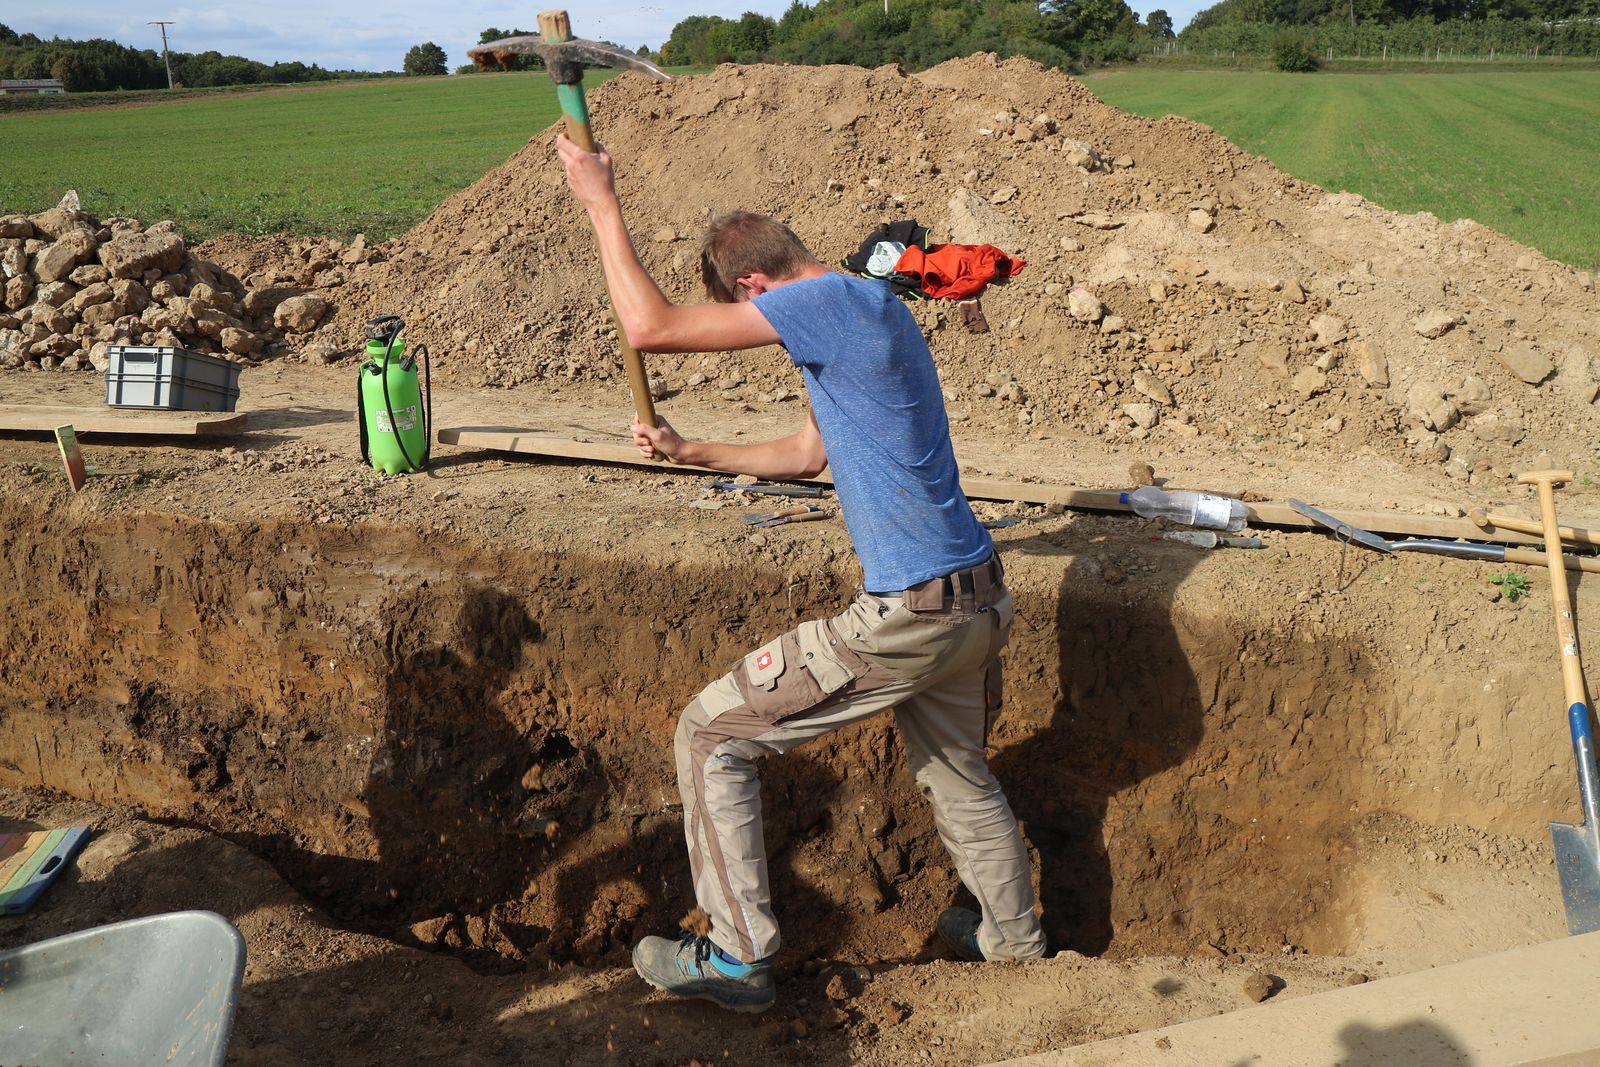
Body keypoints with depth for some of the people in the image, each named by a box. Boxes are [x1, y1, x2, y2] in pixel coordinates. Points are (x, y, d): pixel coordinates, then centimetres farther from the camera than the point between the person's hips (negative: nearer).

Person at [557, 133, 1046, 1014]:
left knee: (711, 734, 2)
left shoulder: (835, 301, -16)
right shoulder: (855, 314, 15)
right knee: (957, 773, 30)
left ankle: (739, 958, 11)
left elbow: (650, 326, -20)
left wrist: (601, 202, -7)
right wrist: (695, 454, 25)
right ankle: (1013, 940, 49)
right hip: (976, 604, 10)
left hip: (908, 616, -10)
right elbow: (809, 452, 27)